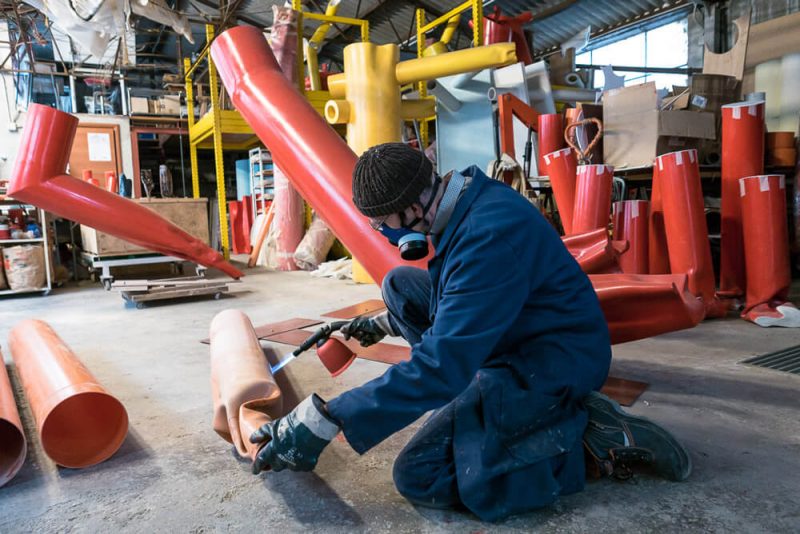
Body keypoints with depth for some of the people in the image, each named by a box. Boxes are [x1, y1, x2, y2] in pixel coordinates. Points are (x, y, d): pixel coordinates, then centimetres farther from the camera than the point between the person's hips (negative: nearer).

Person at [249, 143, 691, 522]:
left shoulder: (489, 236, -31)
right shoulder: (463, 199, 0)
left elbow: (441, 365, -33)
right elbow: (455, 298, 20)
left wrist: (326, 419, -30)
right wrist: (386, 323, 24)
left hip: (551, 364, -10)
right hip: (515, 336, 10)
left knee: (418, 477, -15)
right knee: (399, 284, 9)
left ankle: (586, 439, -7)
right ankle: (472, 397, 8)